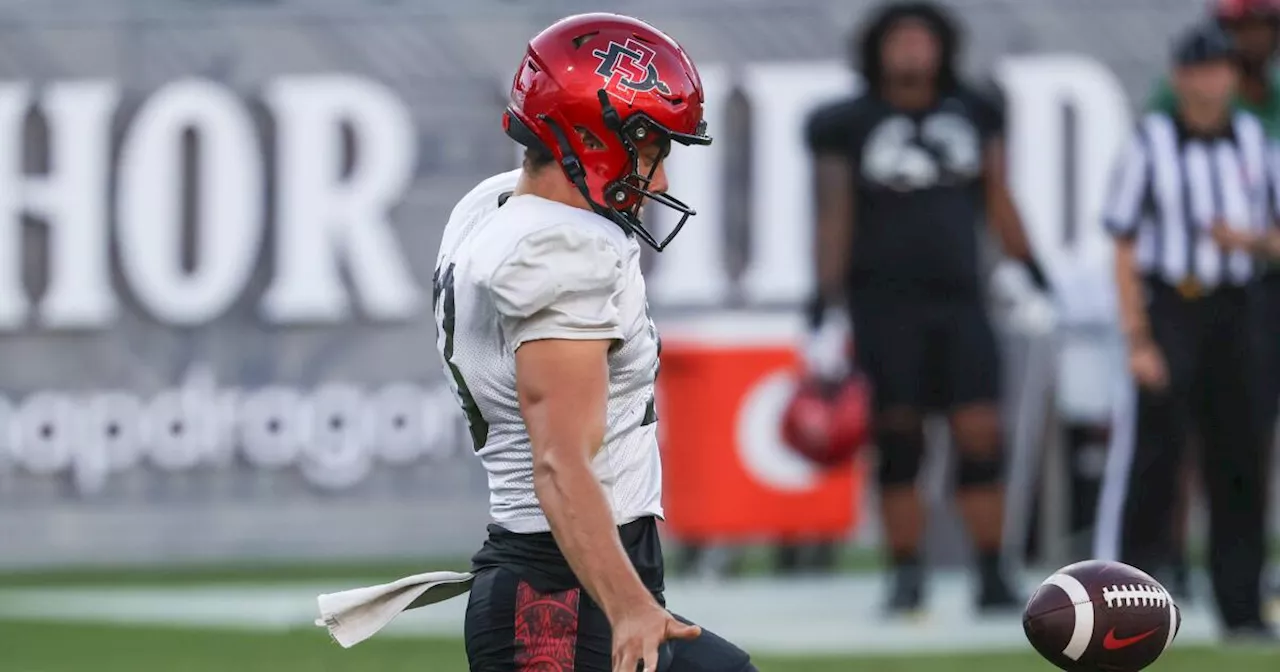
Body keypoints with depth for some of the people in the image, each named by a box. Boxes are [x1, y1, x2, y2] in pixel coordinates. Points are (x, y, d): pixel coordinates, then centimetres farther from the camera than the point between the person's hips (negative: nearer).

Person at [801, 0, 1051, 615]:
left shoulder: (973, 114, 9)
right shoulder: (848, 126, 0)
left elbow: (998, 200, 16)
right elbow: (833, 219, -2)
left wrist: (1032, 275, 15)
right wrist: (827, 315, -6)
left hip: (959, 301, 2)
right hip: (884, 304, -2)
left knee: (981, 436, -4)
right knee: (898, 443, -1)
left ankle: (992, 579, 1)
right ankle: (906, 579, 9)